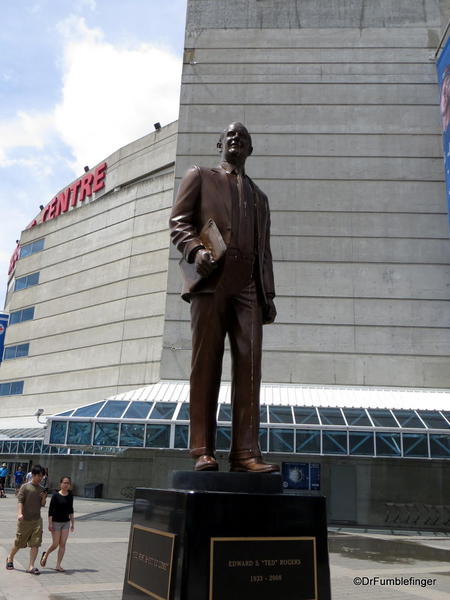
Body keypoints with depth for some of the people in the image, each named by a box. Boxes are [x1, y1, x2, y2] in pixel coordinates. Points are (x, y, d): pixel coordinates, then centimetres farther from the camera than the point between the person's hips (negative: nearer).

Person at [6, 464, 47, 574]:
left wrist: (44, 498, -7)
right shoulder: (25, 487, -5)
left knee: (35, 544, -2)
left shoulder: (41, 489, 9)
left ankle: (31, 567, 4)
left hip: (37, 520, 4)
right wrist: (20, 513, -26)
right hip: (25, 520, -4)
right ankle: (10, 558, 35)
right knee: (19, 543, 8)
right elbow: (20, 501, -12)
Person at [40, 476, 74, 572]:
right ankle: (45, 555, 32)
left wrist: (72, 523, 12)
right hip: (56, 522, -4)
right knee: (55, 544, 2)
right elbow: (50, 510, -9)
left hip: (66, 522, 4)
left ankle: (58, 565, 8)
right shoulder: (56, 496, -10)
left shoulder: (70, 496, 4)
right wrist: (50, 523, -13)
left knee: (62, 544, 0)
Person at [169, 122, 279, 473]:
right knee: (206, 366, -6)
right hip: (211, 281, -3)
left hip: (248, 287, 3)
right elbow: (179, 221, 7)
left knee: (249, 368, -7)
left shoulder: (259, 197, 30)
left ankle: (246, 452, -7)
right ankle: (203, 451, -3)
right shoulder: (200, 176, 20)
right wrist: (196, 249, -15)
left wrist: (269, 295, 12)